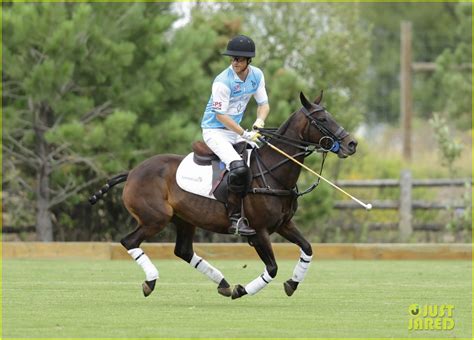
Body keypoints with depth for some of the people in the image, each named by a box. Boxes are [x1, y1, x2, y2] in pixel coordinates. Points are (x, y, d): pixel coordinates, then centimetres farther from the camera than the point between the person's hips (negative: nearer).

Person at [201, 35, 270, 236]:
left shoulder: (256, 75, -1)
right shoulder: (223, 82, -22)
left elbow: (264, 104, 6)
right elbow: (220, 115, -20)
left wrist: (259, 122, -16)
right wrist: (245, 134, -25)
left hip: (235, 130, 8)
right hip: (214, 130, -8)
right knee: (238, 168, -28)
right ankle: (235, 219, -24)